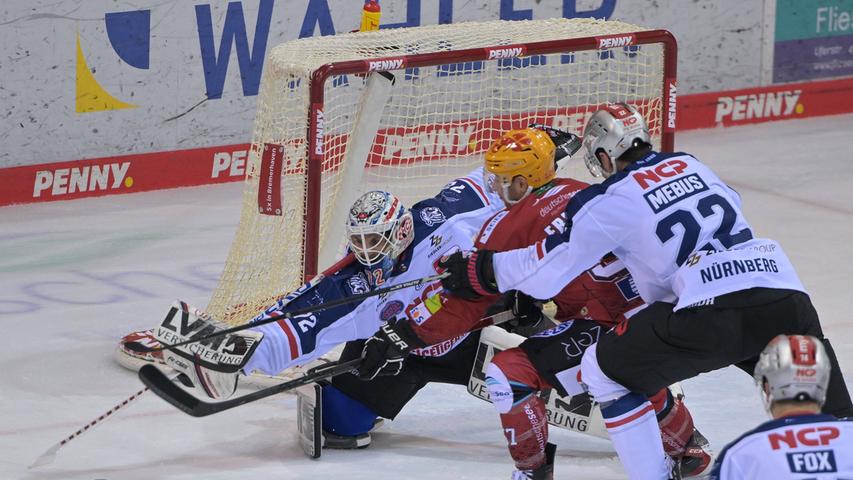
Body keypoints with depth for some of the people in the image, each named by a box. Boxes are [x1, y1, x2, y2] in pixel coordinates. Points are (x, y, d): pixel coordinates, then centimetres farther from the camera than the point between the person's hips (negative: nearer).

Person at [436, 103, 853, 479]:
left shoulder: (608, 202, 8)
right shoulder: (690, 165, 23)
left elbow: (545, 272, 12)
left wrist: (481, 270, 28)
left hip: (712, 309, -5)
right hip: (785, 294, 5)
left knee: (605, 370, 15)